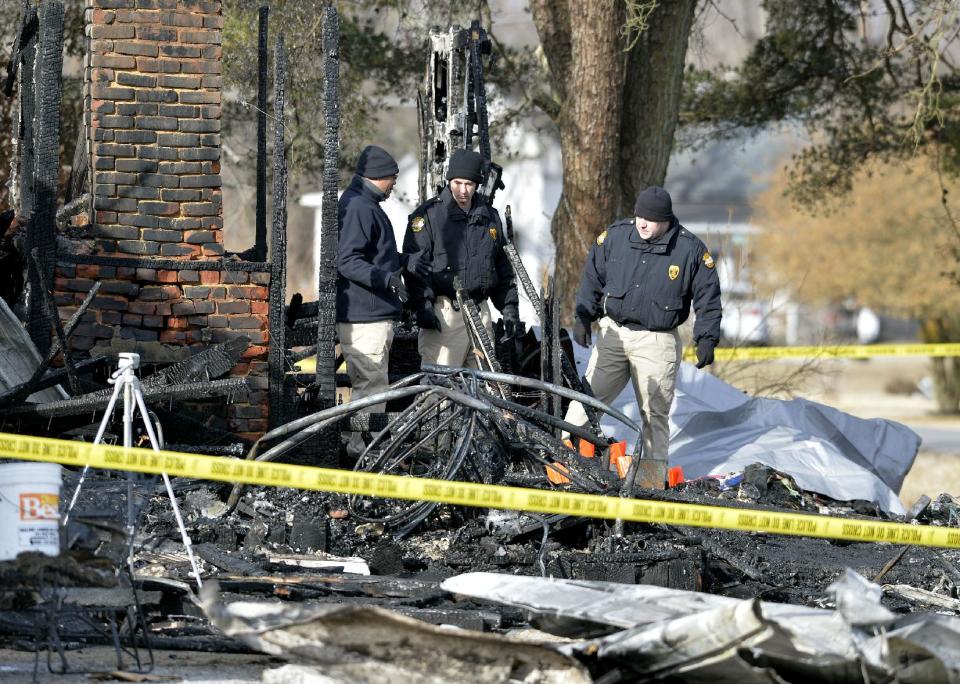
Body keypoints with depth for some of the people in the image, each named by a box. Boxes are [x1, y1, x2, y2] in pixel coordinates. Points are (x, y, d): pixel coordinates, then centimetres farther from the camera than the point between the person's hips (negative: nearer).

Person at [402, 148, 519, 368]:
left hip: (480, 313, 6)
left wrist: (509, 308, 17)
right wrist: (423, 306, -16)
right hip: (444, 315, -6)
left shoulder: (489, 217, 16)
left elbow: (503, 267, 24)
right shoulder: (429, 215, -1)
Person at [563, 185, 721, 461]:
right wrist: (584, 316, 4)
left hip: (657, 344, -2)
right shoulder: (615, 236, 0)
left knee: (654, 415, 2)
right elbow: (592, 278, 11)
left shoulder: (691, 250, -6)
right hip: (613, 333, 2)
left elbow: (707, 298, 1)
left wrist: (706, 339, -6)